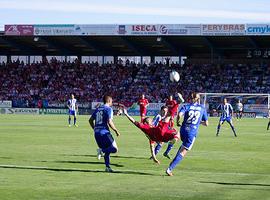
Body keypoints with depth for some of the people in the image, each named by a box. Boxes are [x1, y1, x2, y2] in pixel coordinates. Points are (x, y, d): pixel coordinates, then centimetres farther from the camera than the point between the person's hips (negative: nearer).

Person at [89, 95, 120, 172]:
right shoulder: (108, 109, -4)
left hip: (96, 133, 8)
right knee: (115, 149, -4)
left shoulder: (98, 109, 18)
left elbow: (90, 120, 19)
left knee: (107, 151, 17)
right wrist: (116, 130, -5)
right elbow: (109, 122, -15)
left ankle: (107, 167, 10)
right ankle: (102, 150, -24)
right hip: (104, 132, -8)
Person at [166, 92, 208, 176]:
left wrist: (178, 122, 1)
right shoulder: (202, 108, 8)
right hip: (192, 132, -3)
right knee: (183, 152, -2)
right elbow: (206, 123, 12)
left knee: (184, 144, 31)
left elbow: (179, 114, -17)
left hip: (183, 130, 3)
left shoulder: (186, 106, 4)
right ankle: (170, 169, -14)